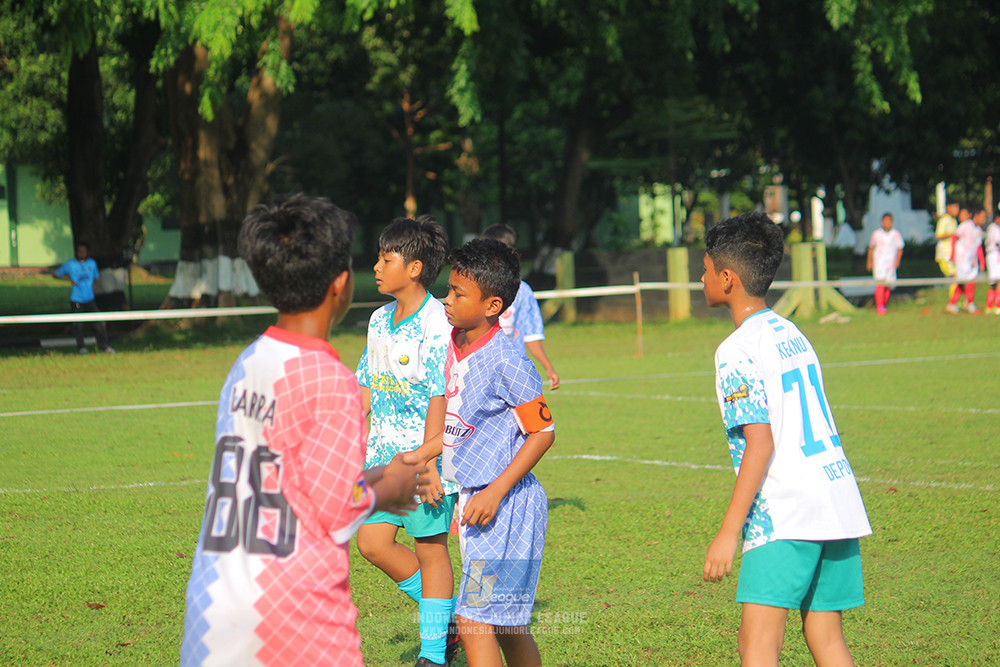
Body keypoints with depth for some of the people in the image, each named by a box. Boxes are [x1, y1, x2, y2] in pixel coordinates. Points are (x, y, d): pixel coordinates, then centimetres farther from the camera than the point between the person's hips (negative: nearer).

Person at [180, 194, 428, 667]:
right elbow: (337, 516, -12)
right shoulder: (329, 380, -13)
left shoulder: (244, 367, 9)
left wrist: (368, 483, 22)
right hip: (296, 609, -7)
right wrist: (389, 489, 7)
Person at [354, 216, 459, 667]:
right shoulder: (380, 320, 10)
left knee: (430, 549, 0)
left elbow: (439, 398, -18)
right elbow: (366, 385, 18)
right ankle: (443, 615, 22)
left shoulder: (436, 322, -14)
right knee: (372, 542, 4)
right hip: (385, 454, 8)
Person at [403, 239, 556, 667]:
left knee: (473, 616, -10)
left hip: (505, 503, -9)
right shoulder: (455, 346, 6)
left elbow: (543, 431, -16)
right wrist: (422, 454, 15)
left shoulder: (506, 361, -19)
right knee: (503, 622, 16)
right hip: (471, 498, 9)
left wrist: (495, 492, -19)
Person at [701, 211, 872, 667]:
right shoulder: (792, 334, 17)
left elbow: (761, 443, -16)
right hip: (839, 502, 9)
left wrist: (729, 531, -16)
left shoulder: (738, 350, -8)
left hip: (786, 514, -9)